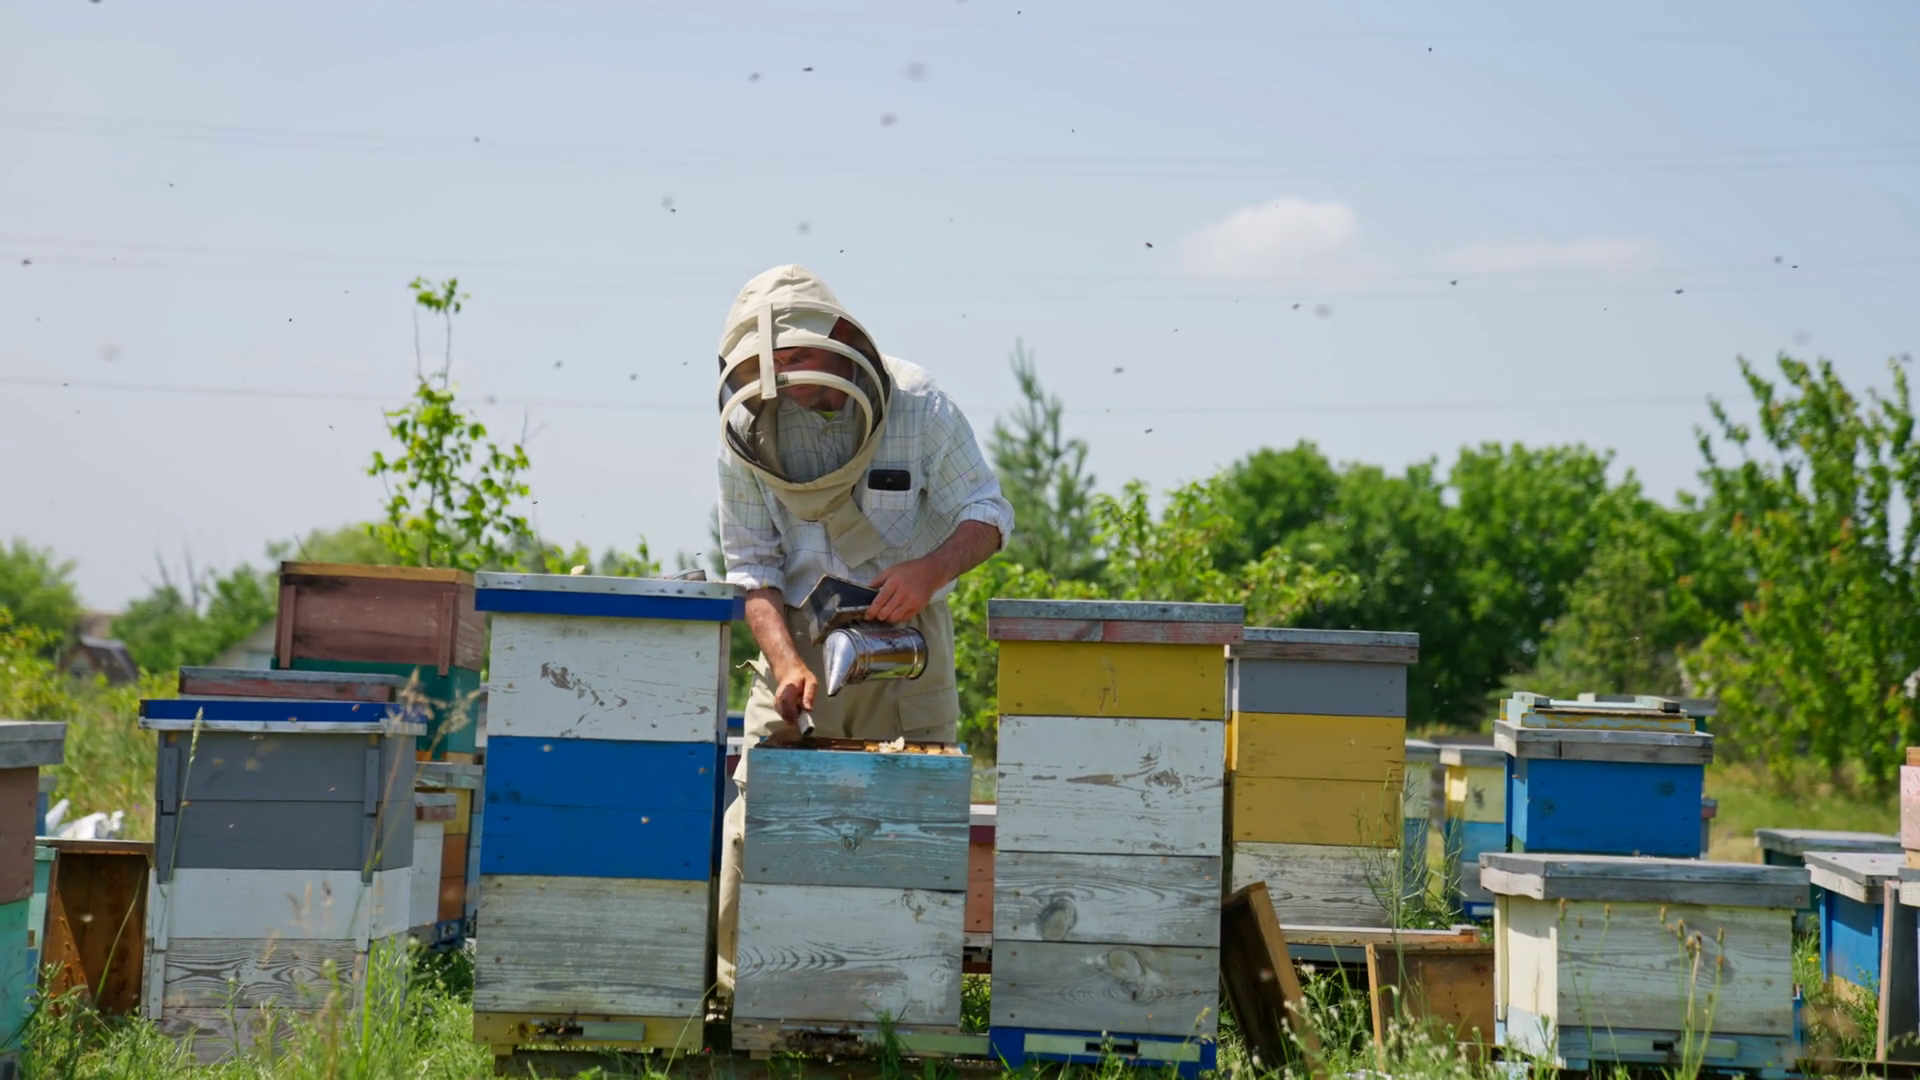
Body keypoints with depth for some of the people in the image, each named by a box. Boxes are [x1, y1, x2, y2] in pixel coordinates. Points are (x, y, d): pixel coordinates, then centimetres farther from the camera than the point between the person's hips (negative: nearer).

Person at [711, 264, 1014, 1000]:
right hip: (800, 631, 1)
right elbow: (753, 567, -6)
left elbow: (989, 512, -9)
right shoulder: (742, 432, -10)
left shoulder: (918, 407, -14)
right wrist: (786, 662, -22)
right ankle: (737, 984, 5)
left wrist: (932, 567, -30)